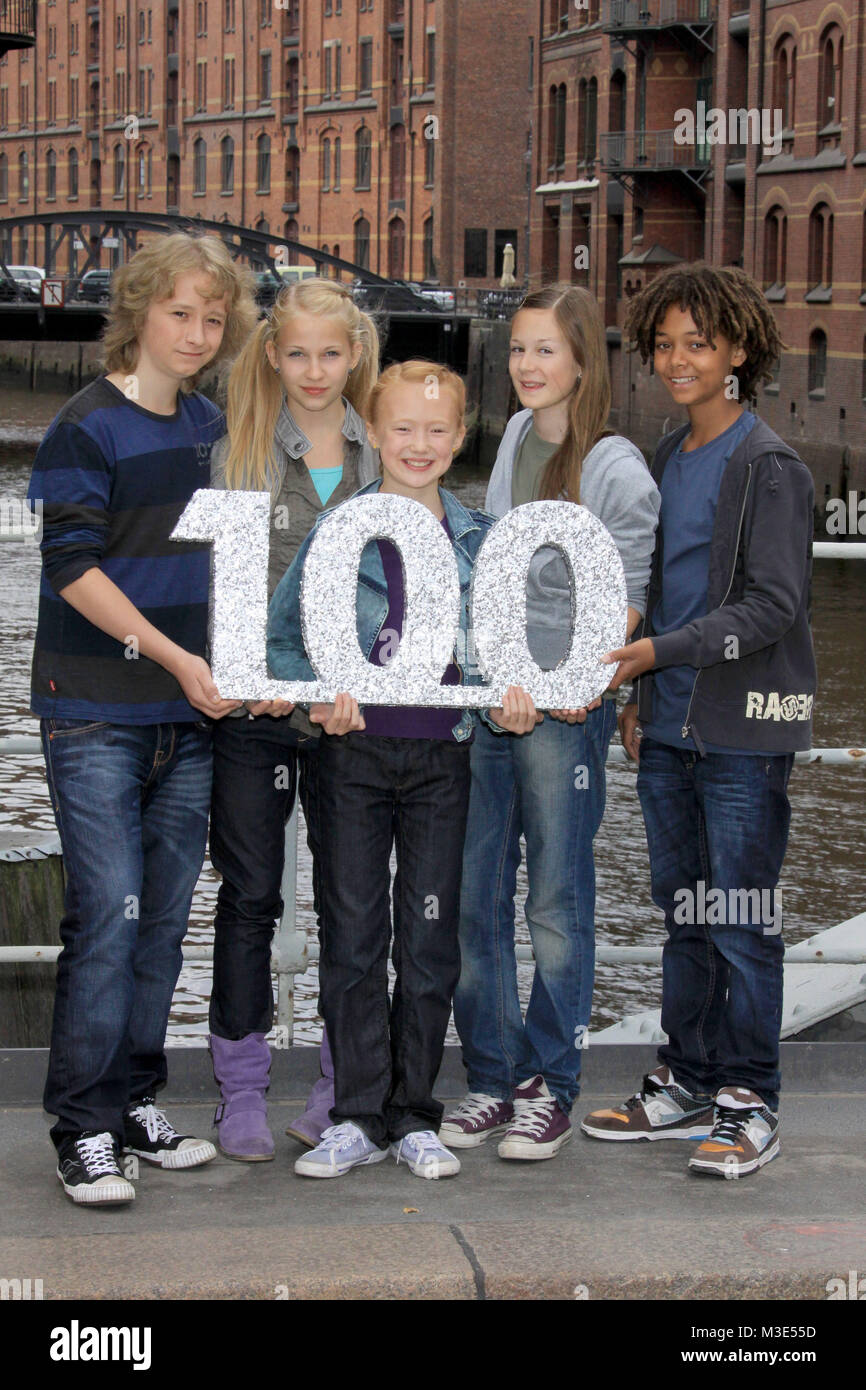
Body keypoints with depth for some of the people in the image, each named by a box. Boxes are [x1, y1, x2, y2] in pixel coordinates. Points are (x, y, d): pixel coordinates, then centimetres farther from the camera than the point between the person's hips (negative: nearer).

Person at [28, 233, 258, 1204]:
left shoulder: (211, 427, 11)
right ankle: (83, 1129, 0)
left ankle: (136, 1104, 19)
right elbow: (74, 567, -13)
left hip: (189, 713, 6)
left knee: (164, 917, 8)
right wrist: (176, 658, -15)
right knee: (109, 914, -9)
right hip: (97, 714, -6)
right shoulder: (88, 427, -8)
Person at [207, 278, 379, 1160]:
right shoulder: (239, 450, 3)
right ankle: (241, 1088, 13)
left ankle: (343, 1084, 18)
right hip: (254, 709, -1)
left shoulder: (384, 455, 7)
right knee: (249, 897, 4)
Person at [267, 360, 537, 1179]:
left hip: (443, 755, 2)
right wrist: (320, 695, -17)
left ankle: (413, 1117, 15)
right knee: (352, 933, 1)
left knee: (430, 934, 5)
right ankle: (357, 1117, 9)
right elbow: (280, 635, 0)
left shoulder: (480, 538, 7)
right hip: (357, 751, -2)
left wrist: (512, 696, -6)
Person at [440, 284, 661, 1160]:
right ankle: (490, 1079, 18)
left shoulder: (617, 469, -9)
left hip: (565, 706, -6)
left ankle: (549, 1088, 13)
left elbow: (625, 596, -8)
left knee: (557, 903, 3)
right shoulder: (515, 438, 10)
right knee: (476, 898, 7)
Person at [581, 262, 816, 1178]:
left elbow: (774, 605, -16)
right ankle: (687, 1085, 22)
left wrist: (659, 652, -20)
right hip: (670, 725, 7)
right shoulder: (667, 459, 14)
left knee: (740, 918, -2)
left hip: (742, 728, -7)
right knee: (683, 911, 13)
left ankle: (748, 1103, 7)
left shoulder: (769, 466, -10)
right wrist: (637, 697, 16)